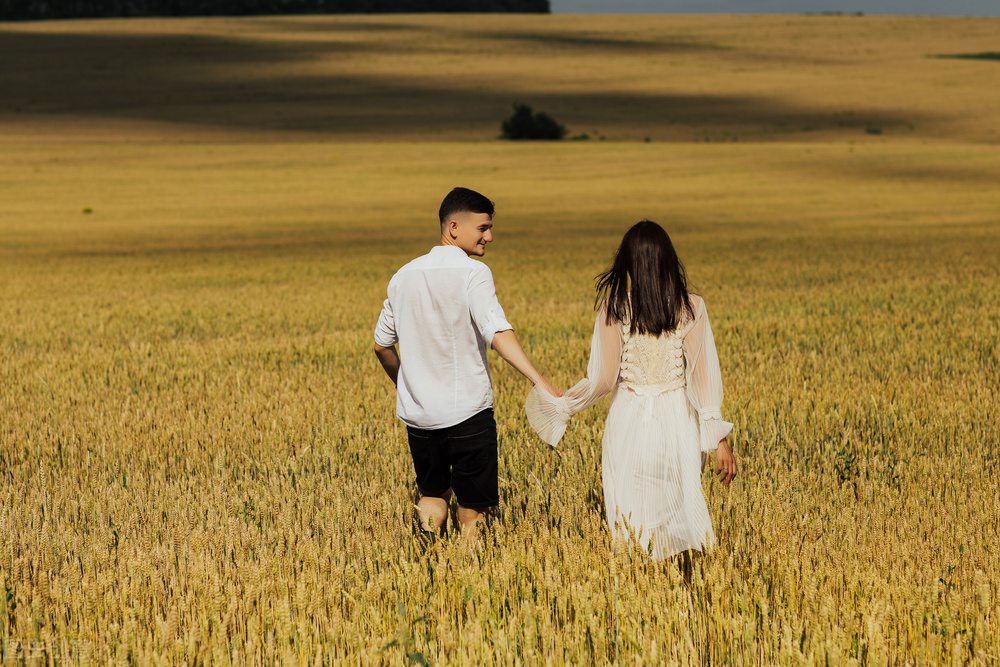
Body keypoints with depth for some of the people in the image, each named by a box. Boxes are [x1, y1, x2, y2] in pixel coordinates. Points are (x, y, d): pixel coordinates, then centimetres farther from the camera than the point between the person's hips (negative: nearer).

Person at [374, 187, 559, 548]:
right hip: (466, 410, -5)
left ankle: (427, 540, -5)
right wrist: (539, 381, -32)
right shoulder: (473, 273, -12)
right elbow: (498, 332, -26)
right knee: (472, 505, 6)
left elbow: (382, 345, 15)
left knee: (432, 494, 18)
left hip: (418, 411, 5)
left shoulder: (404, 276, 7)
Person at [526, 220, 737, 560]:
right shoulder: (691, 308, -4)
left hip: (629, 421, -1)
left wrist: (560, 404, 9)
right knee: (679, 512, 13)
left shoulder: (614, 309, -6)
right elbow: (703, 376, -7)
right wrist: (720, 439, -3)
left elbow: (602, 380, -7)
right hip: (677, 420, 1)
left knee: (631, 524, 8)